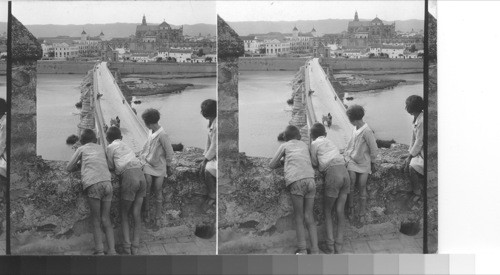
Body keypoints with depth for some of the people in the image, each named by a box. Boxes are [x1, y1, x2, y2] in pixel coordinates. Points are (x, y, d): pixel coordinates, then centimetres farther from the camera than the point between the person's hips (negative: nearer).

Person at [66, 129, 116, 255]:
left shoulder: (81, 149, 19)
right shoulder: (100, 148, 27)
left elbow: (69, 168, 20)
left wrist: (79, 164, 39)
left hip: (93, 184, -3)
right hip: (107, 182, 3)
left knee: (96, 221, 4)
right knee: (106, 218, 9)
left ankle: (100, 251, -5)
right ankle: (112, 250, 1)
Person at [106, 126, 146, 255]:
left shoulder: (110, 147, 11)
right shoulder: (125, 145, 27)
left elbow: (111, 167, 14)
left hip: (128, 176, -5)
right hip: (141, 174, 5)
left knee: (124, 214, 7)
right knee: (136, 214, 6)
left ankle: (127, 245, -5)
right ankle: (135, 247, 3)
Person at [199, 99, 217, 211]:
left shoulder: (217, 125, -24)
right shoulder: (211, 122, 5)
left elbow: (214, 146, -21)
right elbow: (209, 142, 10)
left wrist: (206, 160, -14)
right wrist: (204, 158, 4)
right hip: (213, 155, 9)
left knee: (208, 169, -24)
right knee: (202, 169, -8)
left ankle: (213, 197, -4)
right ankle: (213, 194, 6)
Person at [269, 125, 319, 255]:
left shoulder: (284, 146, 19)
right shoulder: (304, 145, 27)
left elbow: (272, 165, 24)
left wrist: (281, 162, 42)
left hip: (296, 181, -3)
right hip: (310, 179, 3)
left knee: (299, 217, 6)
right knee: (309, 216, 8)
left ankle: (302, 250, -1)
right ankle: (315, 250, 1)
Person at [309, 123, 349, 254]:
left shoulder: (314, 144, 9)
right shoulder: (330, 142, 26)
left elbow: (314, 163, 13)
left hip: (332, 174, -5)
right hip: (344, 172, 5)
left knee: (327, 210, 8)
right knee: (340, 210, 7)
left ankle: (330, 244, 0)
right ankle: (339, 244, 5)